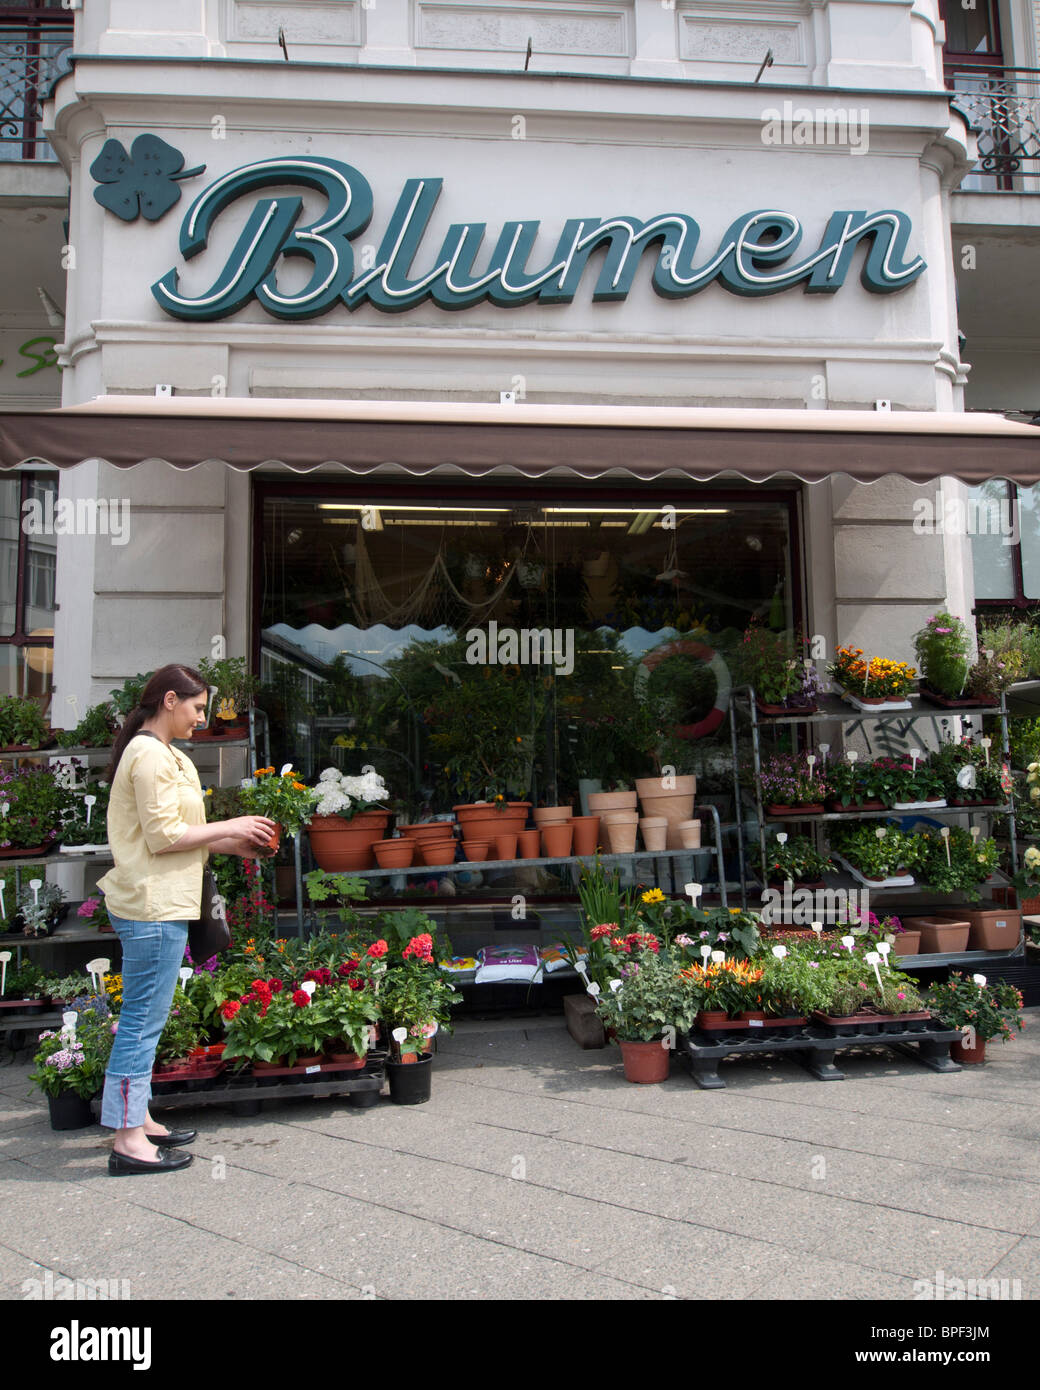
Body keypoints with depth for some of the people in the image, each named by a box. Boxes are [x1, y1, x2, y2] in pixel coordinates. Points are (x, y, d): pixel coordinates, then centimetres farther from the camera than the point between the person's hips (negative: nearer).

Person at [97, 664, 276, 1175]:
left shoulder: (155, 753, 17)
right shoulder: (151, 755, -15)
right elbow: (162, 836, -20)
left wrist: (229, 844, 10)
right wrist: (228, 827, -11)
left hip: (150, 904, 11)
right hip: (154, 907, -11)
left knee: (143, 1018, 15)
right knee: (144, 1019, -4)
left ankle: (137, 1121, 25)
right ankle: (128, 1140, 4)